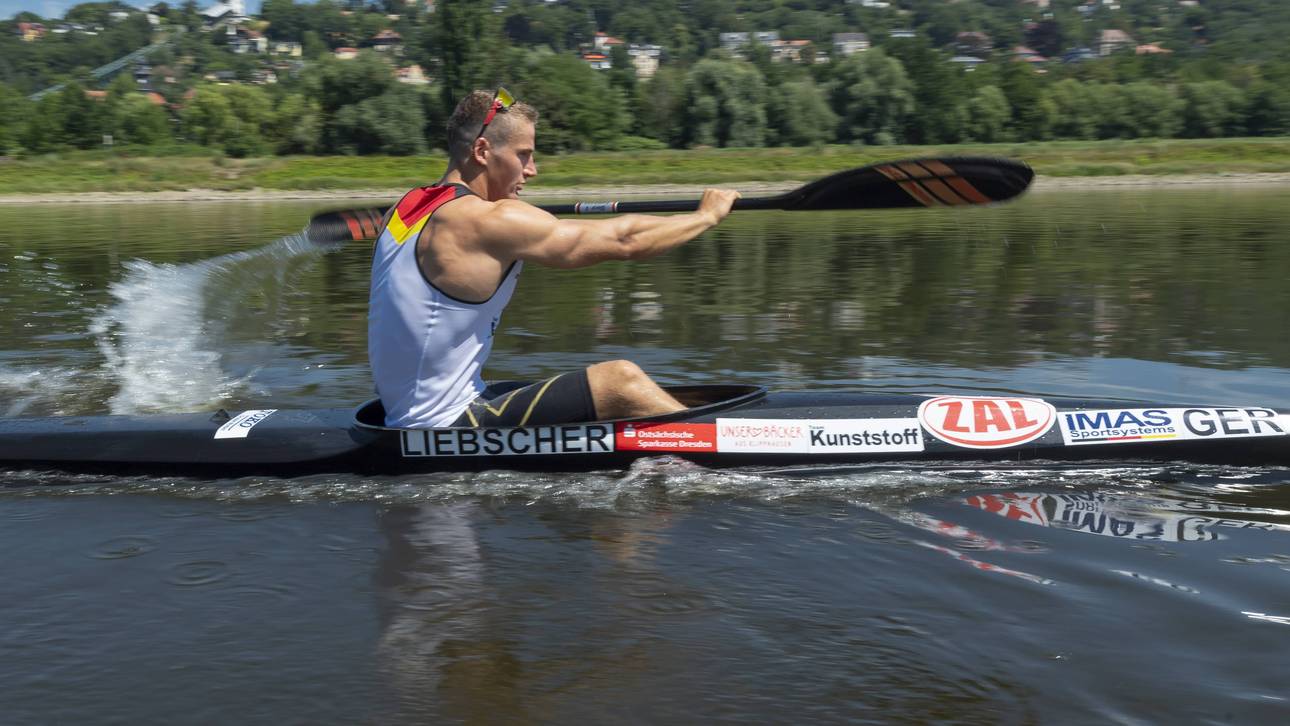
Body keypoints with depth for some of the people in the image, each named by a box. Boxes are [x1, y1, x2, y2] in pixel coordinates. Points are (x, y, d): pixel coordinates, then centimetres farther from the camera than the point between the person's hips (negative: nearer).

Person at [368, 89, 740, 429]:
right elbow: (623, 239, -11)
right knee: (622, 382, -10)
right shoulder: (489, 222, -18)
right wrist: (707, 215, 3)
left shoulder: (408, 206, 9)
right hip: (449, 427, -10)